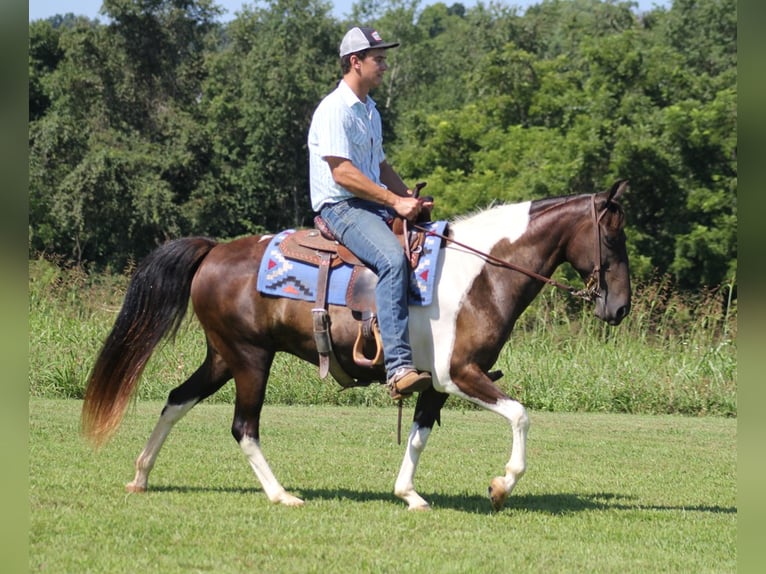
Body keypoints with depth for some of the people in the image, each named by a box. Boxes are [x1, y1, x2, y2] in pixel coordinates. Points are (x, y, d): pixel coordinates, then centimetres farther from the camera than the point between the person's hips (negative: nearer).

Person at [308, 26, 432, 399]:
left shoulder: (369, 111, 20)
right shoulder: (334, 110, -10)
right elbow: (343, 173, -19)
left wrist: (411, 198, 13)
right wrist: (395, 202, -19)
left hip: (373, 206, 10)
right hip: (340, 208, -10)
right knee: (392, 258, -33)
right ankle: (398, 367, -42)